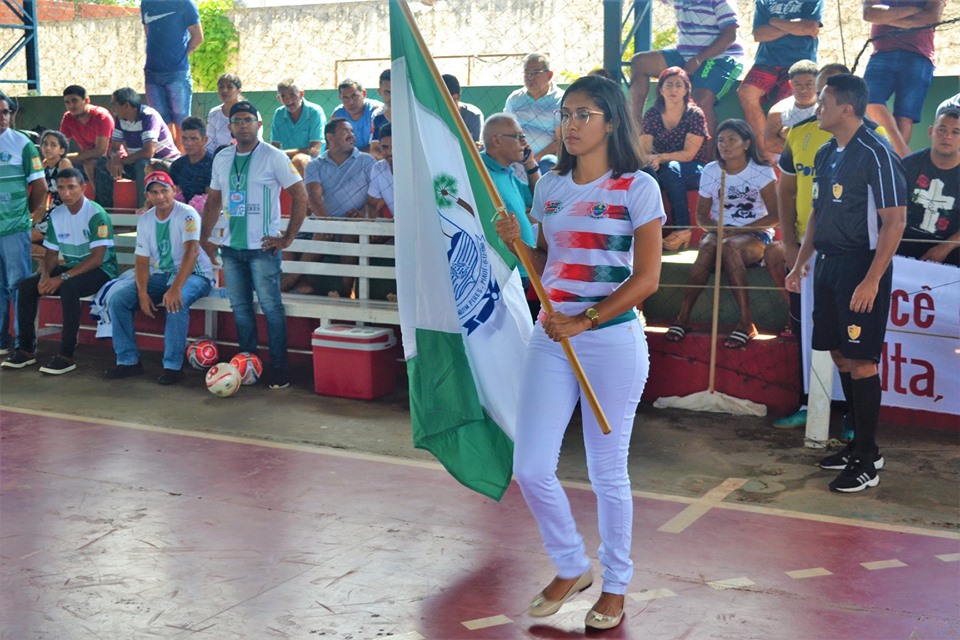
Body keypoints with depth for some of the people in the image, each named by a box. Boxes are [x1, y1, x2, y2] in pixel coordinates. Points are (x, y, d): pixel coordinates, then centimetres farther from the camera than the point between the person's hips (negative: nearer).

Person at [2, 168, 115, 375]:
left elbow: (97, 258, -21)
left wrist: (63, 277, -26)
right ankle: (26, 349, -4)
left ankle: (66, 356, -30)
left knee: (69, 287, -36)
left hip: (101, 271, -7)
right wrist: (45, 275, -13)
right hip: (71, 268, 7)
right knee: (27, 285, -12)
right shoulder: (56, 215, 5)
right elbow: (51, 254, 9)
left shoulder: (96, 215, -16)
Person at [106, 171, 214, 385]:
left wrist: (176, 287, -40)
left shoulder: (187, 214, -15)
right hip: (159, 274, 6)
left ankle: (173, 366, -27)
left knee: (176, 301, -38)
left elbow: (192, 251, -28)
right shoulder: (145, 219, 5)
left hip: (193, 274, -6)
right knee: (117, 298, -11)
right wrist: (142, 292, -15)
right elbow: (142, 260, 3)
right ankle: (128, 360, -2)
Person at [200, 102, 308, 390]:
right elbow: (213, 201, 20)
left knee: (271, 306, -5)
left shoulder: (273, 157, -6)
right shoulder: (221, 159, 11)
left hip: (263, 247, -5)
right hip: (231, 246, 6)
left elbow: (300, 196, -7)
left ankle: (279, 369, 1)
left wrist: (287, 238, -10)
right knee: (240, 307, 10)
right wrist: (204, 237, 12)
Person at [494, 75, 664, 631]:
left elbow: (646, 278, -10)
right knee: (531, 469, 3)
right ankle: (572, 568, 27)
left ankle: (616, 586, 26)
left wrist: (583, 322, -17)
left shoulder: (638, 187, -6)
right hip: (551, 338, 5)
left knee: (608, 473, 5)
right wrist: (516, 243, -3)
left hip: (612, 340, -5)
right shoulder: (550, 186, 10)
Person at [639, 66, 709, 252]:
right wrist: (650, 159, -28)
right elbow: (644, 150, -4)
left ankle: (683, 229, -33)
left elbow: (688, 154, -14)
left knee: (672, 168, -36)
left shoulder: (695, 114, -6)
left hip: (694, 172, -2)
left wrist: (660, 157, -28)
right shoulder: (652, 114, 4)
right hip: (662, 171, 3)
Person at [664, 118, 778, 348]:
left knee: (729, 246, -38)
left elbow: (774, 216, -7)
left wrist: (739, 230, -17)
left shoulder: (762, 172, -2)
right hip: (719, 231, 3)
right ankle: (683, 316, -37)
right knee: (708, 245, -35)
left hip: (755, 235, -2)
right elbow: (701, 214, 9)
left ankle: (746, 322, -40)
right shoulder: (711, 171, 6)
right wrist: (717, 229, -13)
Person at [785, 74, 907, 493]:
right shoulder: (826, 155, 12)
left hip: (861, 266, -8)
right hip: (828, 264, 8)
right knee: (839, 354, 11)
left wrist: (871, 280, -21)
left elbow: (895, 221, -15)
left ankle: (866, 461, 3)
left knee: (860, 359, -5)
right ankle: (859, 443, 23)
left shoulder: (876, 154, -13)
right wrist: (800, 264, 16)